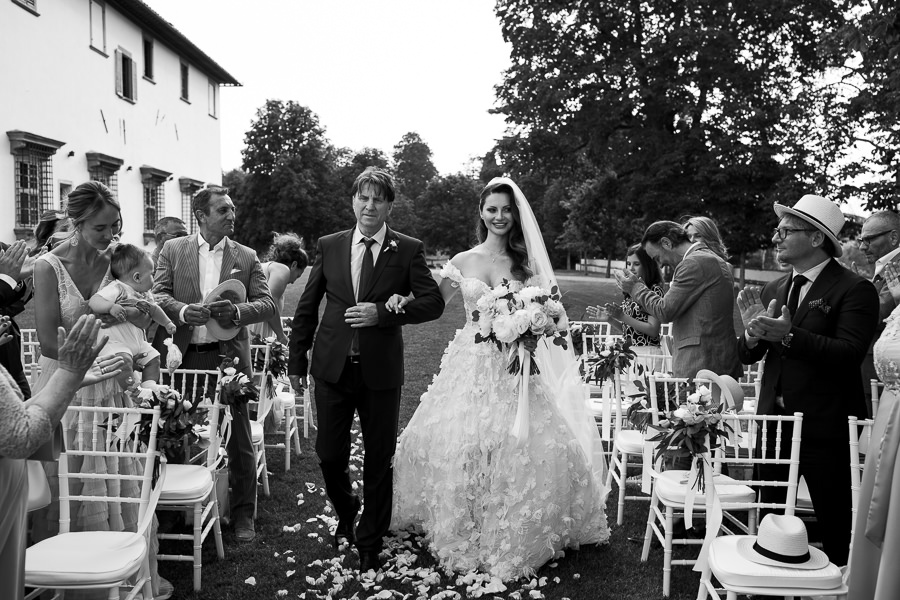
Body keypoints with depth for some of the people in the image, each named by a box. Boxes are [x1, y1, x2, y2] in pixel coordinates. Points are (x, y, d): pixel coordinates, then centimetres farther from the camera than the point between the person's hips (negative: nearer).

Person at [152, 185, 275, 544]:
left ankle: (243, 514, 19)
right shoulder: (173, 250, 6)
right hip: (182, 358, 1)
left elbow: (267, 303, 1)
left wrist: (237, 311, -19)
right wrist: (183, 310, -21)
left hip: (228, 358, 0)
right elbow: (158, 295, -1)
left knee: (239, 441, 4)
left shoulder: (246, 257, 6)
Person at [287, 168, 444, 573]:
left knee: (379, 459, 9)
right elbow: (307, 307, 9)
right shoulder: (328, 246, 6)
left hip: (381, 371, -2)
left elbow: (434, 302, -6)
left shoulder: (408, 250, -1)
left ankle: (371, 543, 30)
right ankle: (345, 514, 42)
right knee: (329, 454, 9)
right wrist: (296, 359, 8)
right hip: (333, 367, 2)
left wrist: (382, 312, -18)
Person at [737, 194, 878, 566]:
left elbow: (851, 353, -21)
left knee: (835, 522, 6)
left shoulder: (854, 290, -9)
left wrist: (789, 336, -30)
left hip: (825, 425, -6)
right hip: (773, 417, 6)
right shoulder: (773, 290, 9)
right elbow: (746, 356, 7)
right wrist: (753, 336, -14)